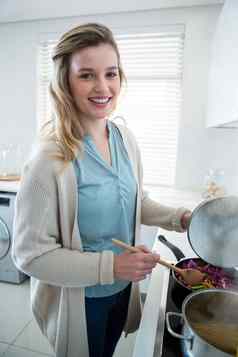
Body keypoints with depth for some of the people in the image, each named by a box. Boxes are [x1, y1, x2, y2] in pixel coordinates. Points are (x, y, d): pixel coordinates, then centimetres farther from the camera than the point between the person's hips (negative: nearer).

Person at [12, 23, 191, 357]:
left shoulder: (126, 139, -9)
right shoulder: (50, 160, -27)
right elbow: (29, 254, -22)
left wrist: (179, 217, -9)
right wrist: (111, 265, -27)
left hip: (124, 287, 5)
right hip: (78, 300, -5)